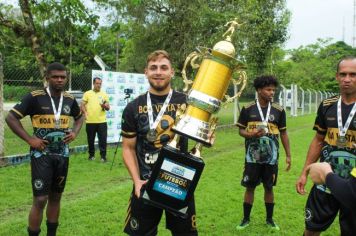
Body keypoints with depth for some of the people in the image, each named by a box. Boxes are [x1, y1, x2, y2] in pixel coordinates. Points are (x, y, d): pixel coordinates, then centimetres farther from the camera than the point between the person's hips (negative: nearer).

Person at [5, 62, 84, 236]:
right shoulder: (35, 97, -12)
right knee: (40, 199, -7)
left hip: (62, 155, 5)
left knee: (55, 197, 14)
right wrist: (30, 139, -16)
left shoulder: (70, 100, 3)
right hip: (41, 155, -5)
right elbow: (11, 118, -10)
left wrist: (74, 132, 3)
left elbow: (79, 117, 22)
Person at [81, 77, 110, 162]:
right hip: (90, 121, 0)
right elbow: (82, 105, 4)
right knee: (90, 140, 9)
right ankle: (91, 155, 24)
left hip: (102, 121, 0)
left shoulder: (104, 94, 8)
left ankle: (103, 156, 5)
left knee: (103, 139, -2)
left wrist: (105, 106, -17)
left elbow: (108, 108, 5)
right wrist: (85, 113, -12)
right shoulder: (87, 93, 5)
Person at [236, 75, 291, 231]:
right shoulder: (247, 109, -3)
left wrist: (288, 155, 4)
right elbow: (241, 130, 3)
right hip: (252, 157, -1)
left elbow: (283, 134, 7)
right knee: (249, 187, 7)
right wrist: (251, 134, -19)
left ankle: (269, 219, 27)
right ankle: (246, 219, 22)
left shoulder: (279, 110, 0)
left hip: (271, 157, 1)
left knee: (269, 188, 11)